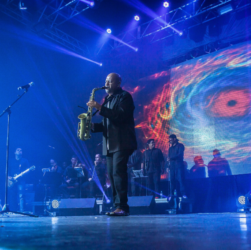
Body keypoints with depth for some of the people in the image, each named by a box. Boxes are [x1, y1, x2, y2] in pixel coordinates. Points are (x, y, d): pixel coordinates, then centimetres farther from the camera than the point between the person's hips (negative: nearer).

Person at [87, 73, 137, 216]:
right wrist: (92, 126, 4)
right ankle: (118, 206, 7)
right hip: (110, 144, 8)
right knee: (112, 175, 4)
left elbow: (121, 116, -18)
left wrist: (100, 108, -20)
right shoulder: (107, 100, 22)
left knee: (118, 173, -16)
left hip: (122, 143, -8)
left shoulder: (124, 96, -1)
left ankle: (122, 206, -16)